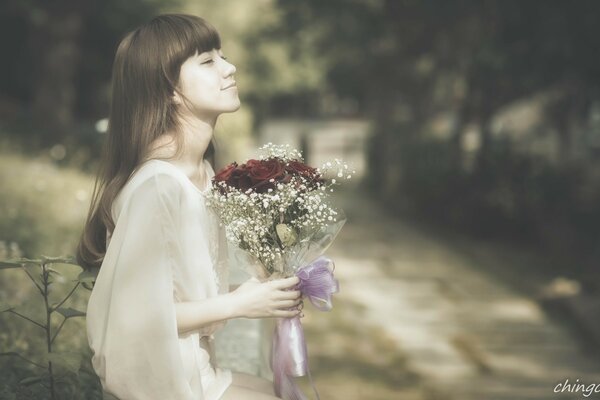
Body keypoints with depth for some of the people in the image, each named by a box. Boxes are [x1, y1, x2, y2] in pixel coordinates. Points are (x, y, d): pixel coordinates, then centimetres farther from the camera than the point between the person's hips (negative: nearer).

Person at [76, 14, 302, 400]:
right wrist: (238, 304, -18)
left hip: (193, 368, 8)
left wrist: (260, 290, -2)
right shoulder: (157, 185, -23)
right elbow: (136, 312, -24)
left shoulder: (202, 172, 2)